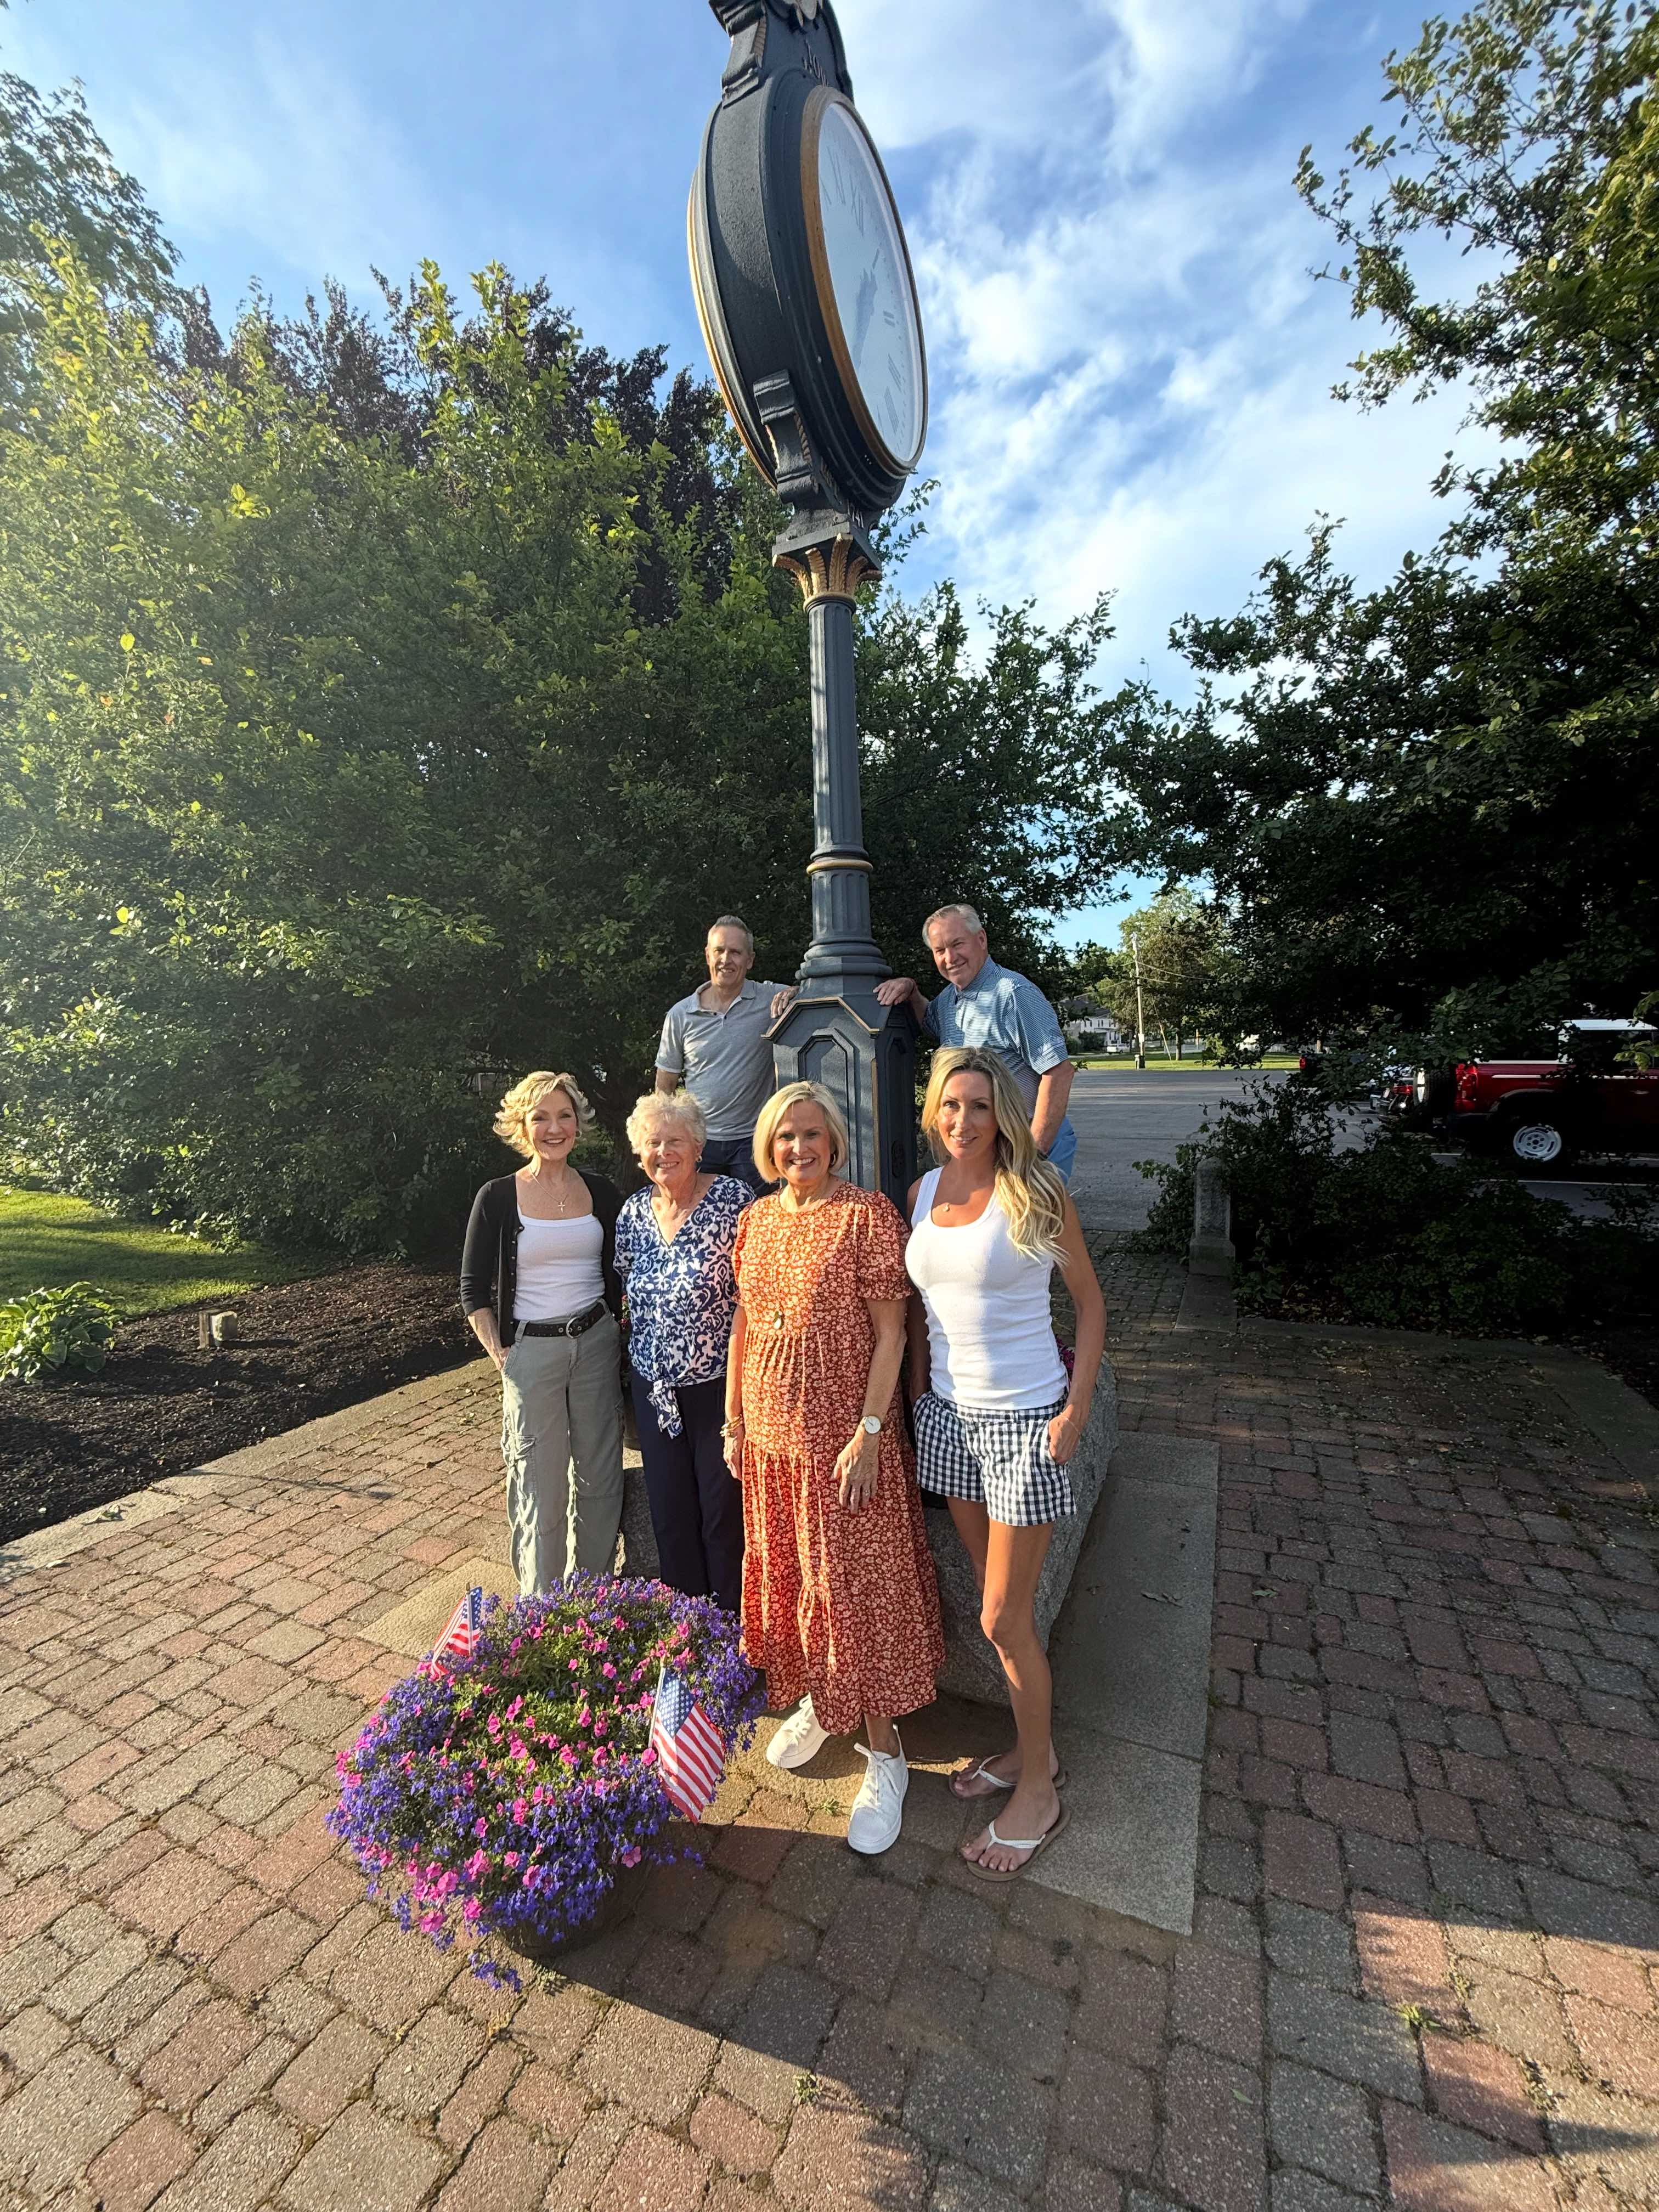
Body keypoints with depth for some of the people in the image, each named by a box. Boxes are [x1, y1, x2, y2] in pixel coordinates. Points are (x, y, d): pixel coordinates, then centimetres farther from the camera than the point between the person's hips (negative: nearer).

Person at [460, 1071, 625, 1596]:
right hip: (531, 1351, -3)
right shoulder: (498, 1198, -6)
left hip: (596, 1345, 3)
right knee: (541, 1489, 6)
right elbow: (474, 1292, -2)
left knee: (600, 1479, 12)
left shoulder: (602, 1194, 3)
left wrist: (619, 1337, 4)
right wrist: (501, 1355, -8)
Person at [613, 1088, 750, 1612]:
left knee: (724, 1506, 7)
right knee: (669, 1507, 16)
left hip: (717, 1382, -5)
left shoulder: (733, 1199, -14)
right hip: (653, 1386, 5)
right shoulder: (633, 1212, 2)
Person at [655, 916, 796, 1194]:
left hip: (752, 1141, -1)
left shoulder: (771, 999, -4)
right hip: (698, 1141, 2)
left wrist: (794, 992, -20)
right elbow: (665, 1086, 9)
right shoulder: (681, 1014, 3)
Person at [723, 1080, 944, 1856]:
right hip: (769, 1431, 6)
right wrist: (733, 1420, 11)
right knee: (785, 1572, 20)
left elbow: (890, 1333, -14)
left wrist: (868, 1433, -18)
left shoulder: (868, 1212, -13)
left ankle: (884, 1756, 26)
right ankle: (817, 1702, 45)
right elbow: (743, 1325, 10)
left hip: (843, 1432, -6)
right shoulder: (757, 1219, 4)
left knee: (856, 1584, 6)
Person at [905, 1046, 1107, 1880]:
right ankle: (1031, 1745, 42)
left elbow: (1090, 1302, -7)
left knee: (1003, 1618, 4)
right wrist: (917, 1394, 9)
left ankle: (1039, 1790, 28)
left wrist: (1077, 1407, -13)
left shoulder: (1035, 1192, -12)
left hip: (1023, 1418, -5)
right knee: (995, 1597, 20)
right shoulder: (924, 1192, 3)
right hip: (948, 1413, 6)